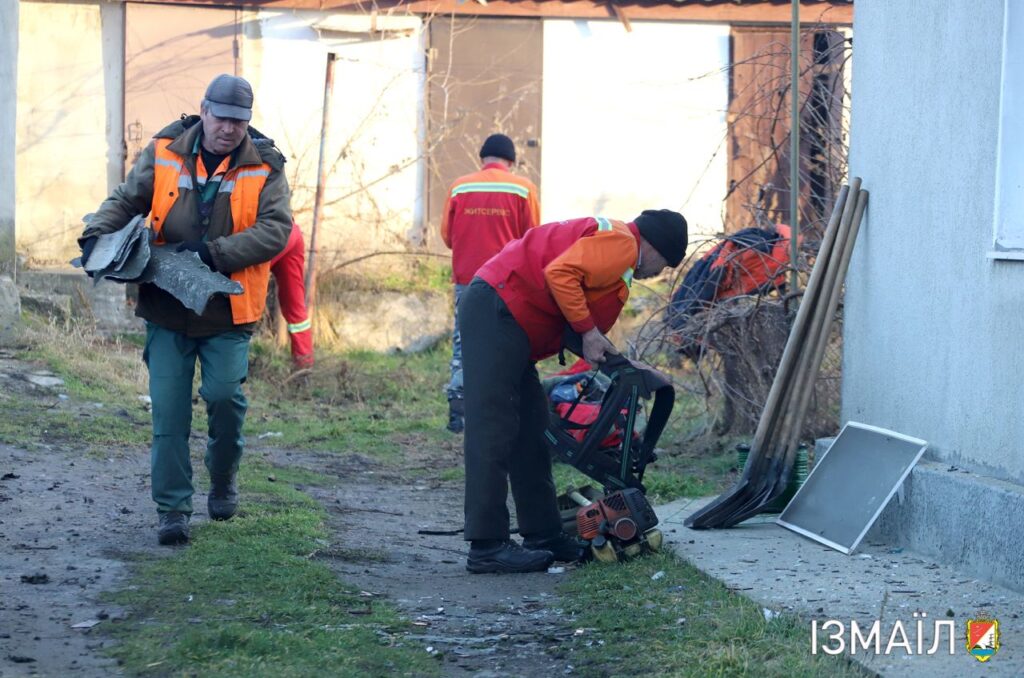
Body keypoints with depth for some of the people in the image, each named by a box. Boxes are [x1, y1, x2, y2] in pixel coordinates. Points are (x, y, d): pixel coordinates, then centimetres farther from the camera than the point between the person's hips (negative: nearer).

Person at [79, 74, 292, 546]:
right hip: (167, 307, 1)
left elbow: (275, 229, -12)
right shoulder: (165, 154, 2)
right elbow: (126, 200, 10)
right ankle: (173, 509, 6)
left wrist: (215, 253, -22)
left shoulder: (264, 167, -3)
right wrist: (97, 235, -10)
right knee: (168, 409, -2)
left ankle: (223, 479, 16)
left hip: (228, 311, -1)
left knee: (224, 393, -13)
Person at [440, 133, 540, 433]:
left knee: (463, 342, 8)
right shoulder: (523, 188, -2)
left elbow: (447, 235, 6)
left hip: (467, 277, 2)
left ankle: (457, 406, 2)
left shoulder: (459, 187, 2)